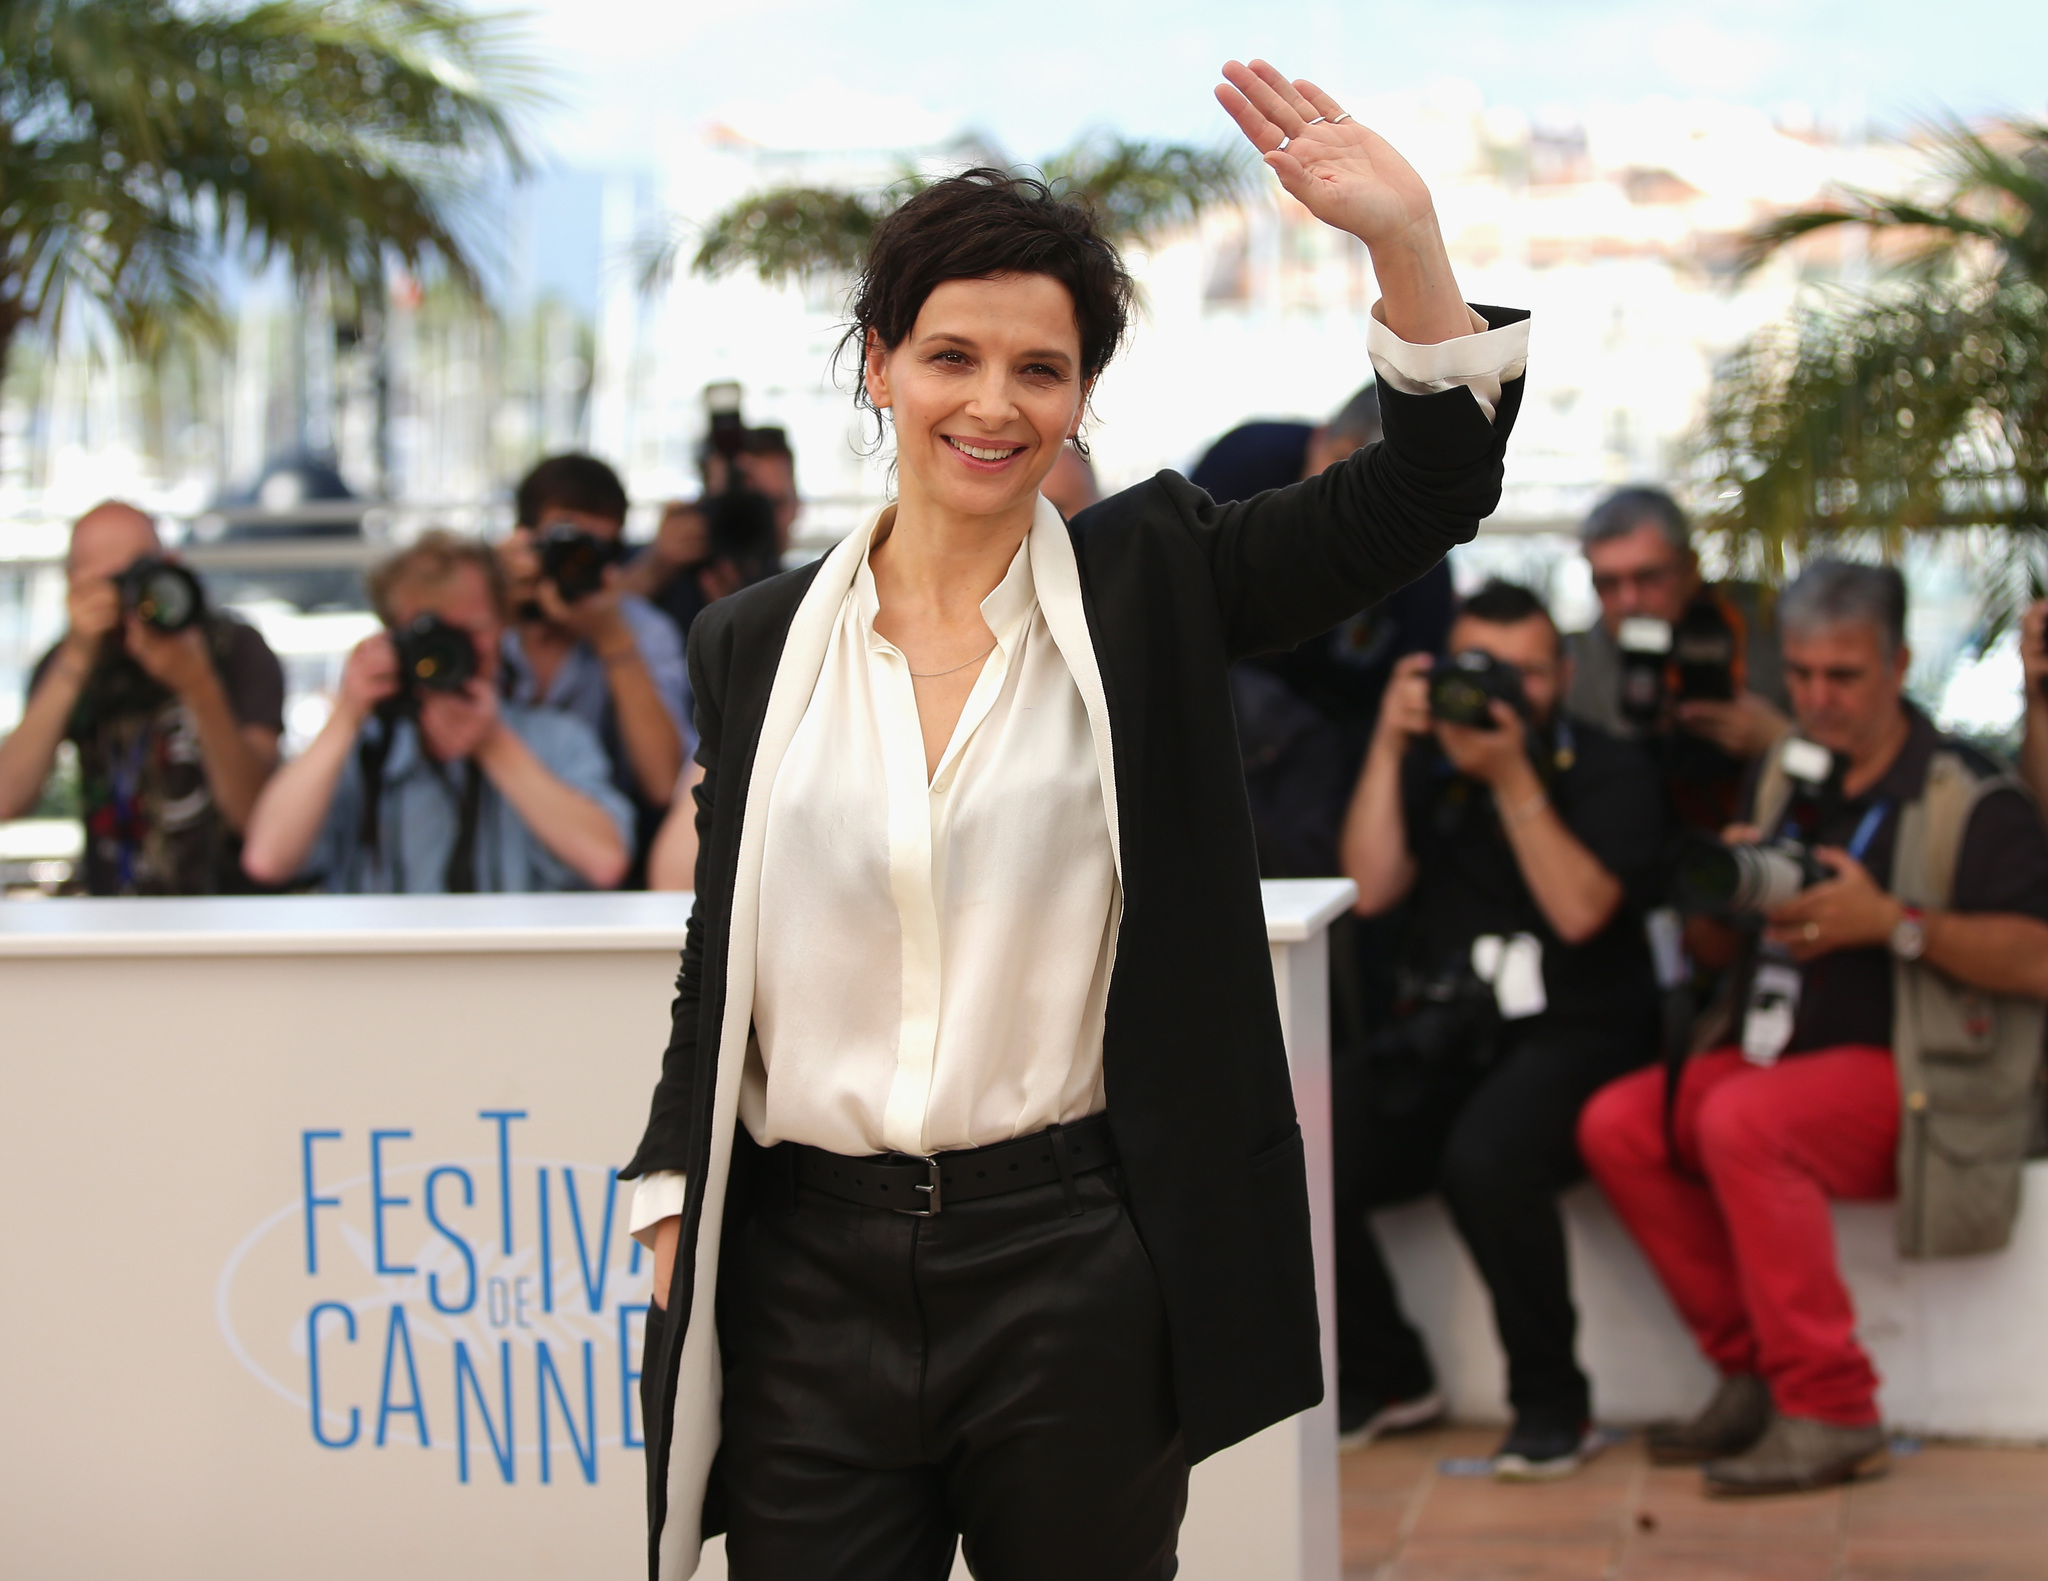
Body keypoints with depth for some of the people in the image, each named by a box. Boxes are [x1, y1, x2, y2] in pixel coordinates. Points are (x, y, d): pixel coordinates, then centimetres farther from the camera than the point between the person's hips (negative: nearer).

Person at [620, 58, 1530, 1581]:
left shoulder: (1146, 584, 2)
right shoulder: (755, 641, 7)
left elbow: (1424, 493, -9)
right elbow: (719, 963, 10)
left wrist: (1409, 243, -24)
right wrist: (676, 1238, 4)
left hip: (1076, 1270, -1)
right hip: (812, 1273, 2)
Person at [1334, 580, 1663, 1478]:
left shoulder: (1607, 773, 3)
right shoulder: (1430, 770, 15)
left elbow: (1579, 910, -13)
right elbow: (1370, 888, -1)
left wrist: (1512, 778, -16)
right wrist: (1390, 744, -4)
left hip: (1570, 1036, -4)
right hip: (1440, 1035, 5)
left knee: (1485, 1159, -37)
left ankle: (1552, 1405, -17)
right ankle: (1385, 1378, 4)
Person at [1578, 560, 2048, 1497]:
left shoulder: (1969, 800, -4)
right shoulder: (1781, 780, 14)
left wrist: (1894, 923, -22)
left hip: (1907, 1079, -7)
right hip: (1776, 1059, 7)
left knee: (1741, 1123, -32)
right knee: (1617, 1124, -15)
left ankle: (1829, 1414, -26)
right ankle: (1752, 1372, -8)